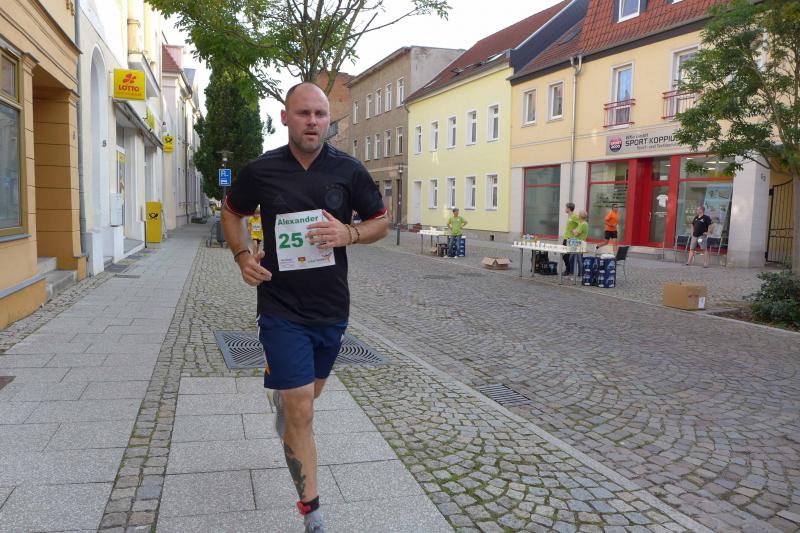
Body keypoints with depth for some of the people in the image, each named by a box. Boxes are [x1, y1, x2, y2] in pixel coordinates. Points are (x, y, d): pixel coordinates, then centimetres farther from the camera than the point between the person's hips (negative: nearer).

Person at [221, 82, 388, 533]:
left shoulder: (349, 170, -3)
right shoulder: (261, 171, -5)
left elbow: (382, 223, 5)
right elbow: (232, 213, 13)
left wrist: (349, 233, -17)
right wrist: (242, 256, -5)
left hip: (332, 308, 3)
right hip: (282, 309, -3)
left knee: (310, 393, 24)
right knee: (302, 413, -5)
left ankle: (277, 388, 61)